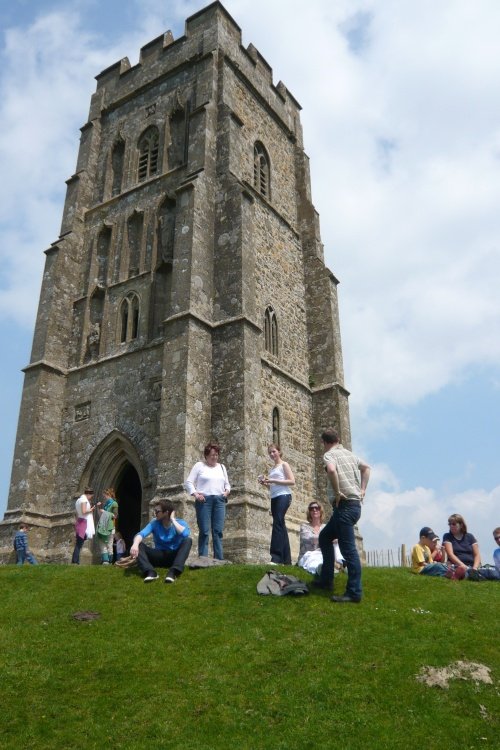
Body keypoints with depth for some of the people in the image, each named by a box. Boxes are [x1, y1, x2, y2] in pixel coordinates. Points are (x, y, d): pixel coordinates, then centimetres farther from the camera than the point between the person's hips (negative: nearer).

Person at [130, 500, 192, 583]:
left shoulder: (180, 522, -7)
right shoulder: (154, 523, -2)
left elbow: (185, 534, -30)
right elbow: (141, 534, -20)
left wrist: (172, 520, -20)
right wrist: (135, 544, -42)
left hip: (174, 557, -2)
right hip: (159, 557, 2)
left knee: (188, 540, -28)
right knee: (138, 544, -18)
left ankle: (173, 572, -41)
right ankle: (150, 572, -39)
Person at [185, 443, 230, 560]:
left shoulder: (221, 467, 19)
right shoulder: (199, 465, 5)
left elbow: (227, 483, 26)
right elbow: (188, 482, 1)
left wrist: (227, 490, 5)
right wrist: (195, 494, -12)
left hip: (219, 500, 4)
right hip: (204, 500, -4)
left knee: (218, 531, 2)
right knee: (204, 531, -4)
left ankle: (219, 559, 6)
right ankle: (203, 558, 1)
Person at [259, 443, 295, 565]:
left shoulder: (284, 464, 2)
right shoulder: (272, 469, 21)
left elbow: (292, 481, -10)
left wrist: (273, 480, -13)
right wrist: (266, 483, 2)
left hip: (283, 496, -8)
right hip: (274, 498, 8)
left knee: (277, 524, -19)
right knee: (280, 526, 6)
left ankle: (276, 557, -25)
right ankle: (286, 559, 8)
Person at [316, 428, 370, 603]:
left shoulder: (329, 455, -7)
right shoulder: (348, 453, 17)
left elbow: (331, 470, -29)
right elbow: (366, 467, 29)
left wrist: (337, 492, -17)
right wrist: (362, 490, 22)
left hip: (345, 505, -9)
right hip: (355, 503, 9)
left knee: (348, 548, -8)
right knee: (324, 537, 20)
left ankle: (354, 592, -7)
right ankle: (326, 580, 22)